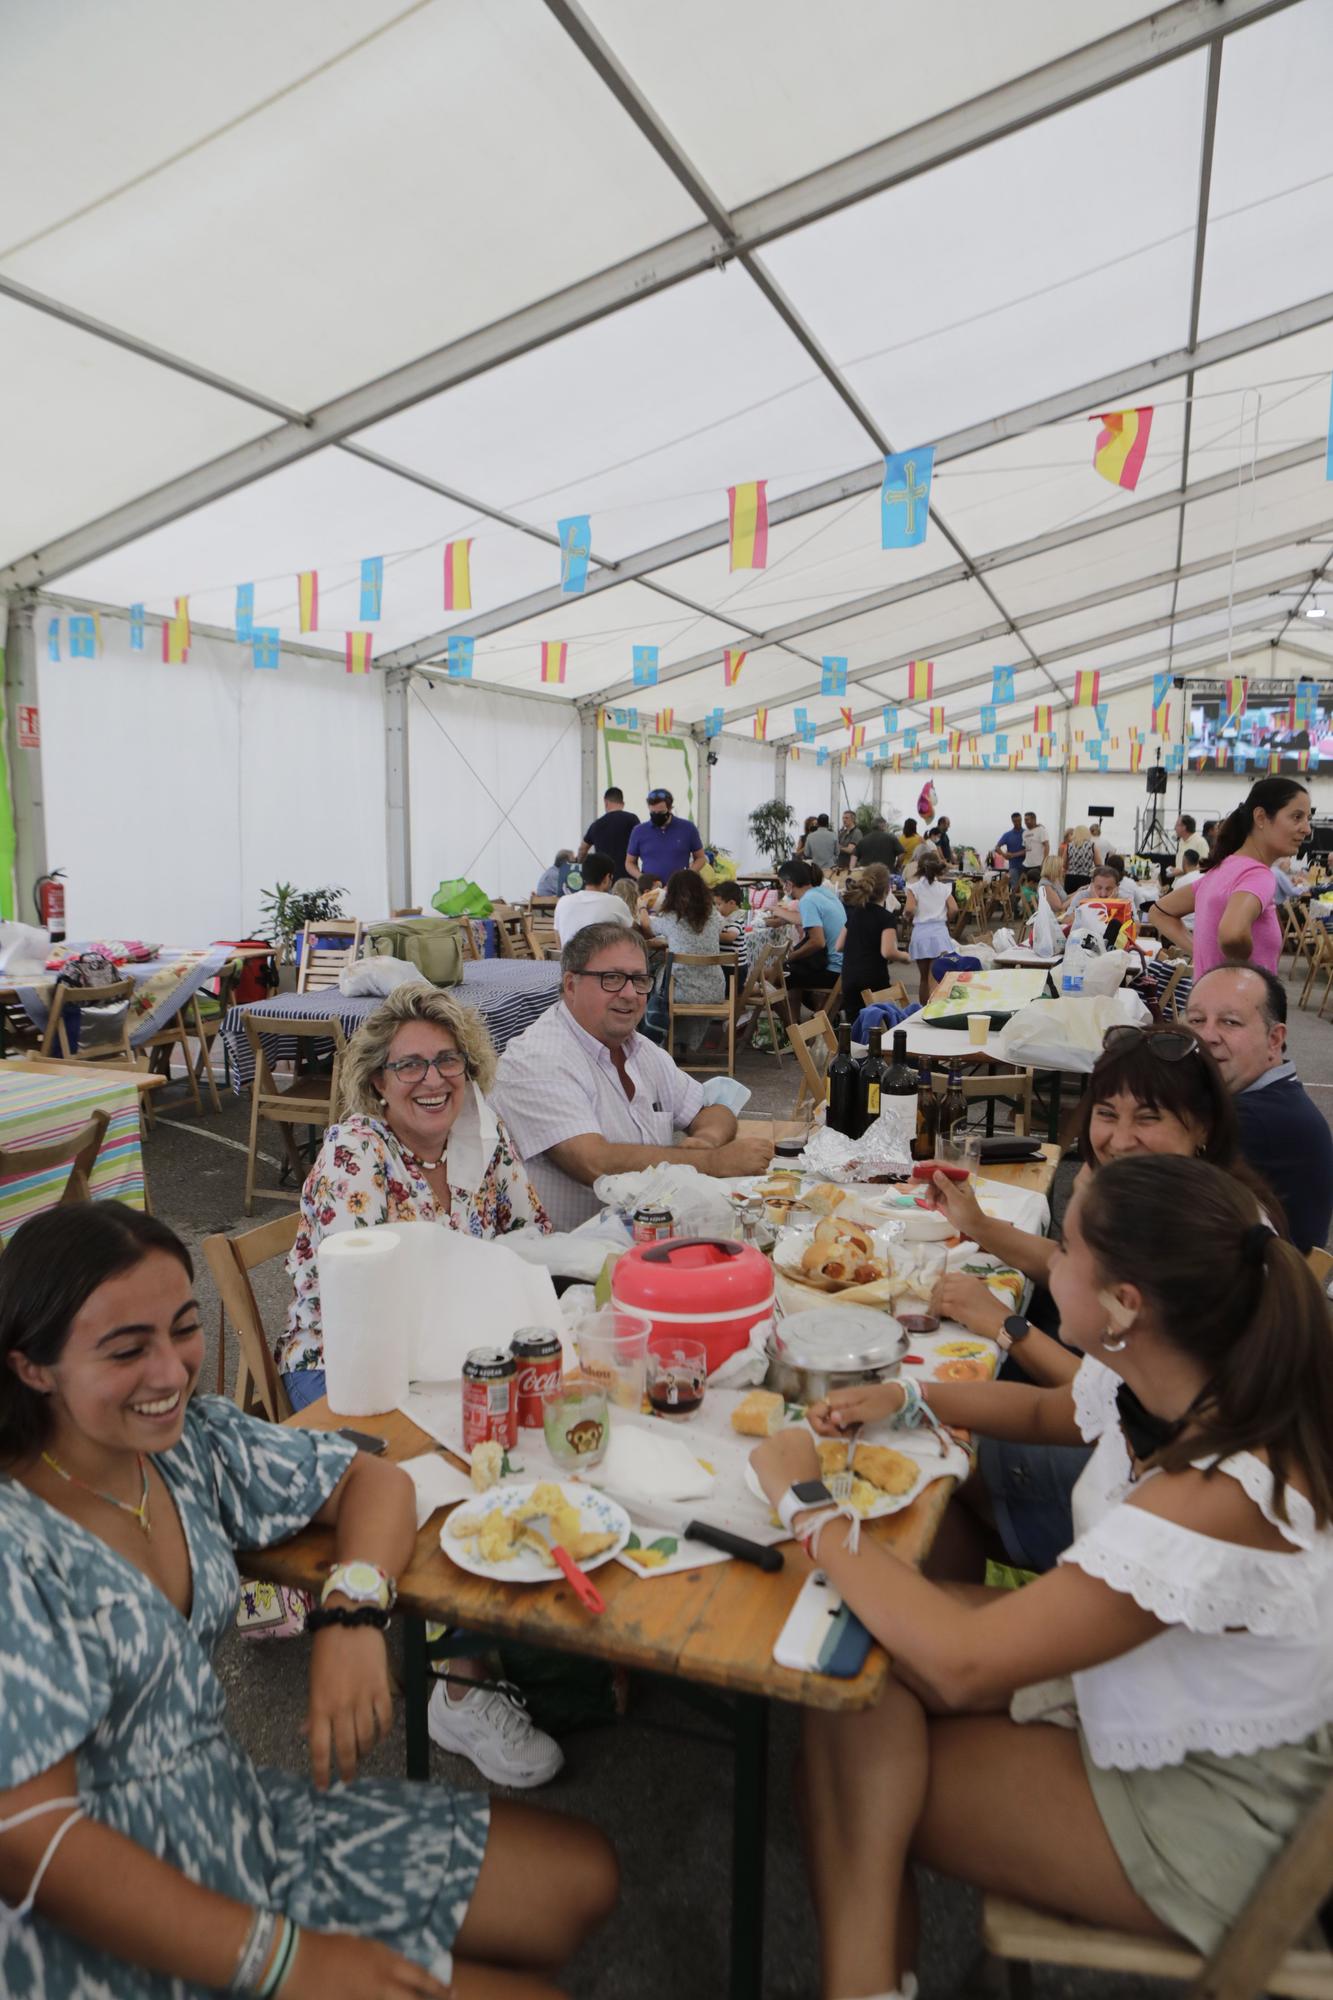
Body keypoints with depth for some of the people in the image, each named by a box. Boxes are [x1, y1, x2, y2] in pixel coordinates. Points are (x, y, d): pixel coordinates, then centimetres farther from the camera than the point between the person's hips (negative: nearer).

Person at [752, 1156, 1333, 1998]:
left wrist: (809, 1506, -24)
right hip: (1125, 1676, 7)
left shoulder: (1218, 1501, -37)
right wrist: (905, 1396, 1)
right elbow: (1047, 1409, 15)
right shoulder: (1155, 1381, -12)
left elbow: (960, 1663, -35)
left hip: (1197, 1806, -7)